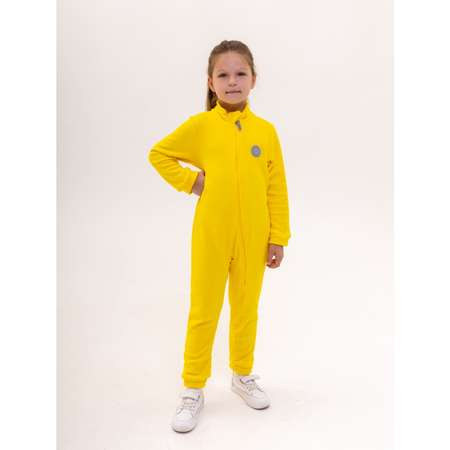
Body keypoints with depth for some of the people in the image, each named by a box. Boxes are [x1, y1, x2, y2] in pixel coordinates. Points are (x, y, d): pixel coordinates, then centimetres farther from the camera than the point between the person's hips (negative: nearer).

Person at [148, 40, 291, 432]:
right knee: (203, 313, 9)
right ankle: (193, 390, 24)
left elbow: (277, 189, 2)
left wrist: (278, 238, 1)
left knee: (246, 310, 16)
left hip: (253, 239, 2)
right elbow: (158, 154, 6)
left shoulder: (266, 130, -1)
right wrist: (190, 181, -5)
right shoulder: (200, 125, -5)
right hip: (211, 237, -1)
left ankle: (243, 375, 38)